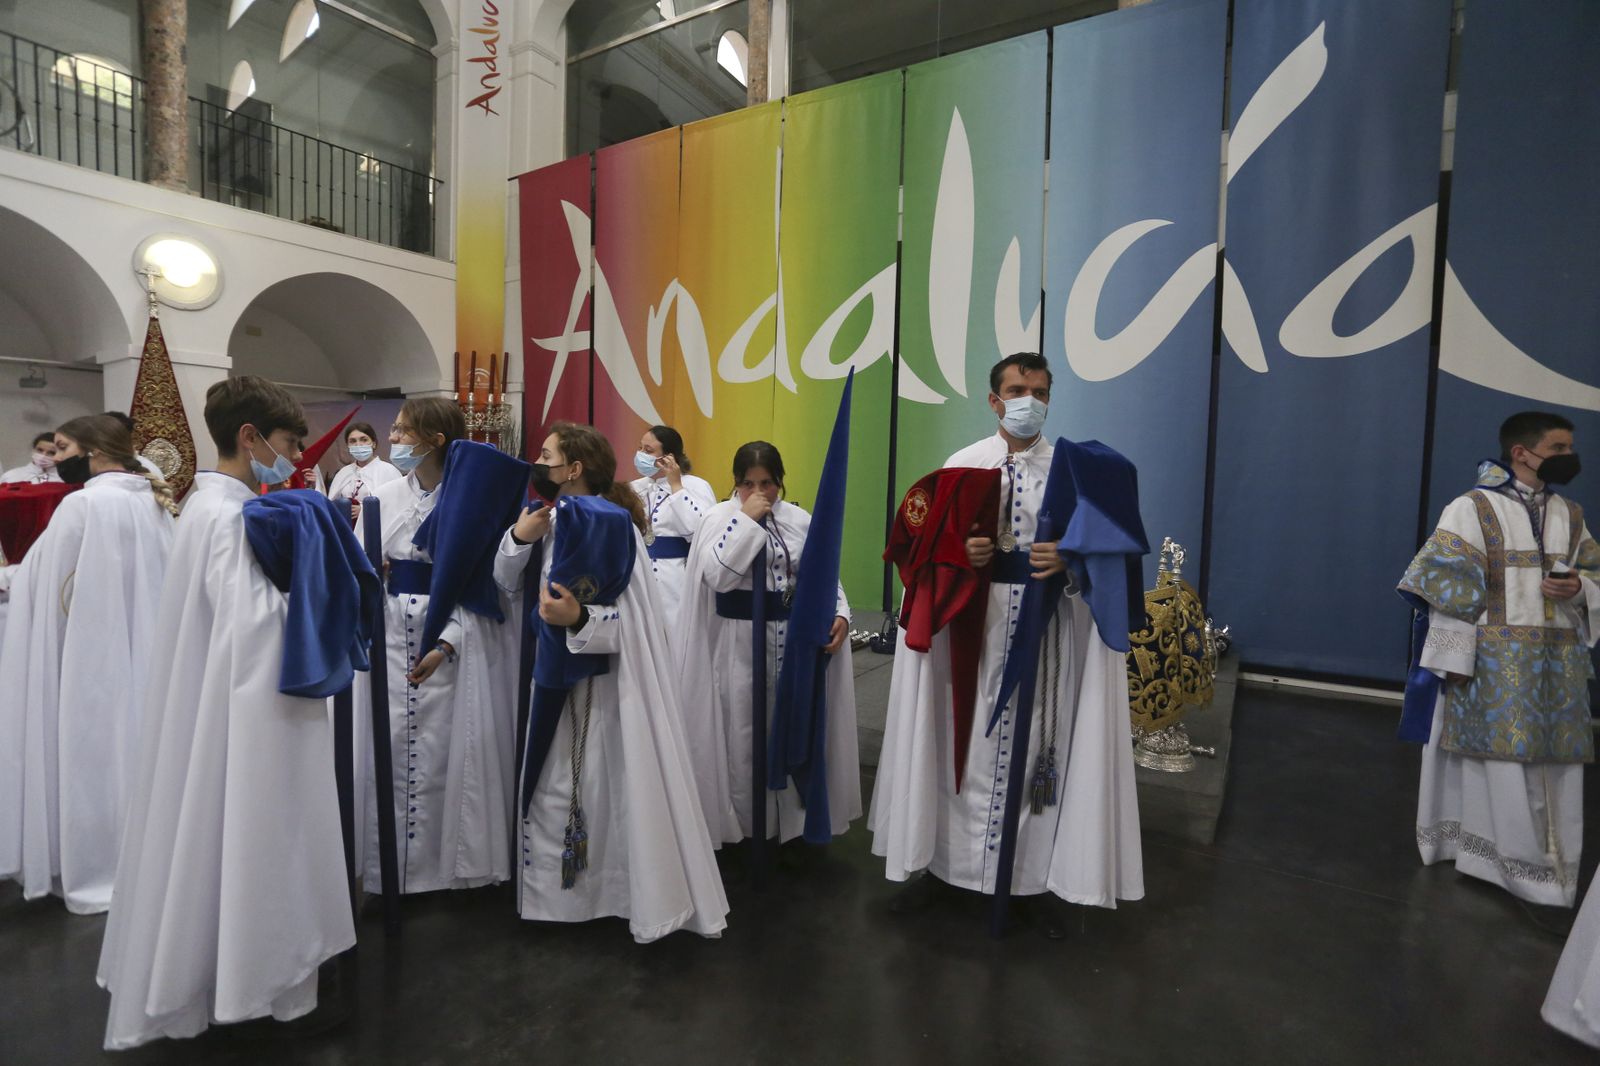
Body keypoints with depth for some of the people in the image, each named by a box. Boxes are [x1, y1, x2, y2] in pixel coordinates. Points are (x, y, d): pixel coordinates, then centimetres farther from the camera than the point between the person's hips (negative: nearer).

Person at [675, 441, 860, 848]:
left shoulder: (800, 519, 5)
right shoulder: (721, 516, -6)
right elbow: (717, 575, -21)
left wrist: (840, 614, -9)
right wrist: (747, 519, -20)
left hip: (796, 638, 4)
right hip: (739, 642, -3)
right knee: (742, 735, 6)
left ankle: (792, 821, 29)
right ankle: (741, 823, 25)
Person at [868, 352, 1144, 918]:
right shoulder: (961, 464, 5)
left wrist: (1068, 558, -16)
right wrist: (962, 551, -15)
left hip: (1048, 623, 0)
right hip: (973, 620, 0)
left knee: (1041, 741, 5)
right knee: (962, 739, 6)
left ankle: (1042, 875, 22)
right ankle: (941, 860, 24)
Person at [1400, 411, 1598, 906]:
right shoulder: (1473, 509, -7)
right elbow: (1447, 587, -11)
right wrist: (1454, 658, -15)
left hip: (1560, 663, 6)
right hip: (1495, 662, -6)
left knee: (1555, 761, 8)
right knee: (1502, 759, -1)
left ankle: (1550, 860, 23)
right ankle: (1521, 865, 12)